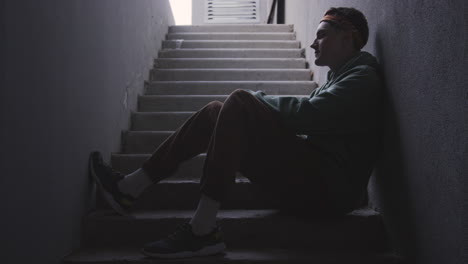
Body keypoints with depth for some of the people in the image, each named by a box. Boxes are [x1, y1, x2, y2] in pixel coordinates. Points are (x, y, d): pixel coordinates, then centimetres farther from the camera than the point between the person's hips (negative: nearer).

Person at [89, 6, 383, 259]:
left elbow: (309, 114, -19)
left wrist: (257, 99, -4)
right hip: (310, 179, 9)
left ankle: (203, 229, -28)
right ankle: (129, 188, -1)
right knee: (216, 112, 2)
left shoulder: (362, 77, -3)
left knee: (240, 102, -24)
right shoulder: (338, 78, 27)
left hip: (329, 186, -9)